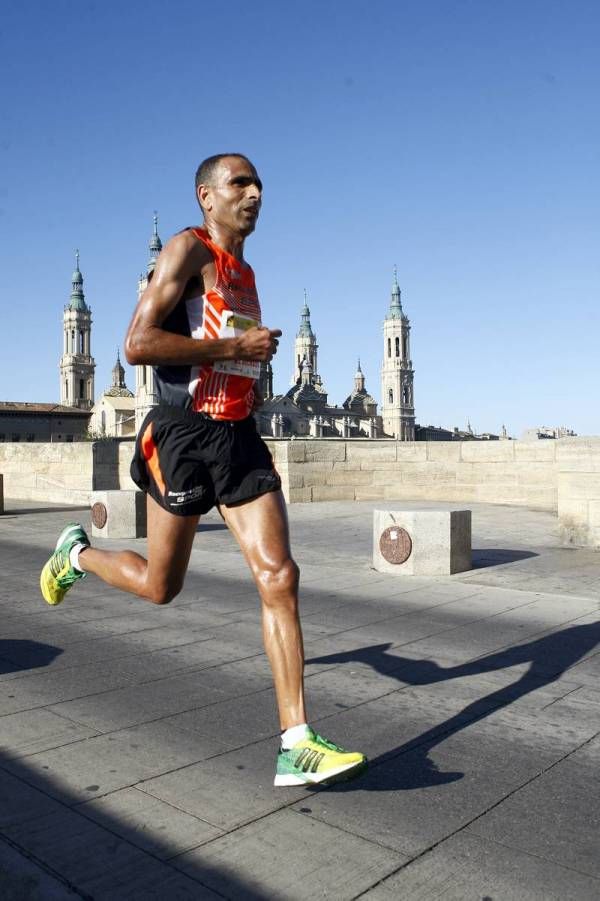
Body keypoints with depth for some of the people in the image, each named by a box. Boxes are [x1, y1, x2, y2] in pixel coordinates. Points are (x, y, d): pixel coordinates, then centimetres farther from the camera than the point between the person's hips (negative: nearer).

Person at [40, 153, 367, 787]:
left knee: (279, 578, -7)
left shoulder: (245, 274, 19)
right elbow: (137, 346, -18)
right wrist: (236, 347, -17)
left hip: (238, 437, 7)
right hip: (183, 435, -6)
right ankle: (76, 554, 42)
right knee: (159, 586, 9)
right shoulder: (188, 250, -6)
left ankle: (296, 746, -2)